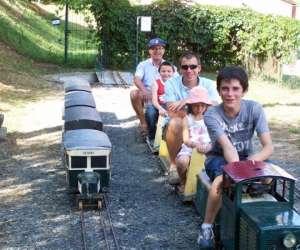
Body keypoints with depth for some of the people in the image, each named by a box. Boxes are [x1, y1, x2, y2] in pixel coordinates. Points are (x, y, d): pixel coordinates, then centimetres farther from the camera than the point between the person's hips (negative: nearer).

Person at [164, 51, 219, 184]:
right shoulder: (171, 83, -9)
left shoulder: (208, 84, -3)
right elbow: (173, 113, -22)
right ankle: (173, 166, -15)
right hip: (177, 129, -2)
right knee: (175, 123, -35)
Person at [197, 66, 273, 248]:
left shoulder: (254, 109, -16)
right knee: (222, 180, -36)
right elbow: (227, 147, -34)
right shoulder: (212, 115, -21)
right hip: (219, 158, -2)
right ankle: (207, 226, -14)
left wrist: (252, 161, -43)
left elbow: (269, 147, -22)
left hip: (245, 157, 2)